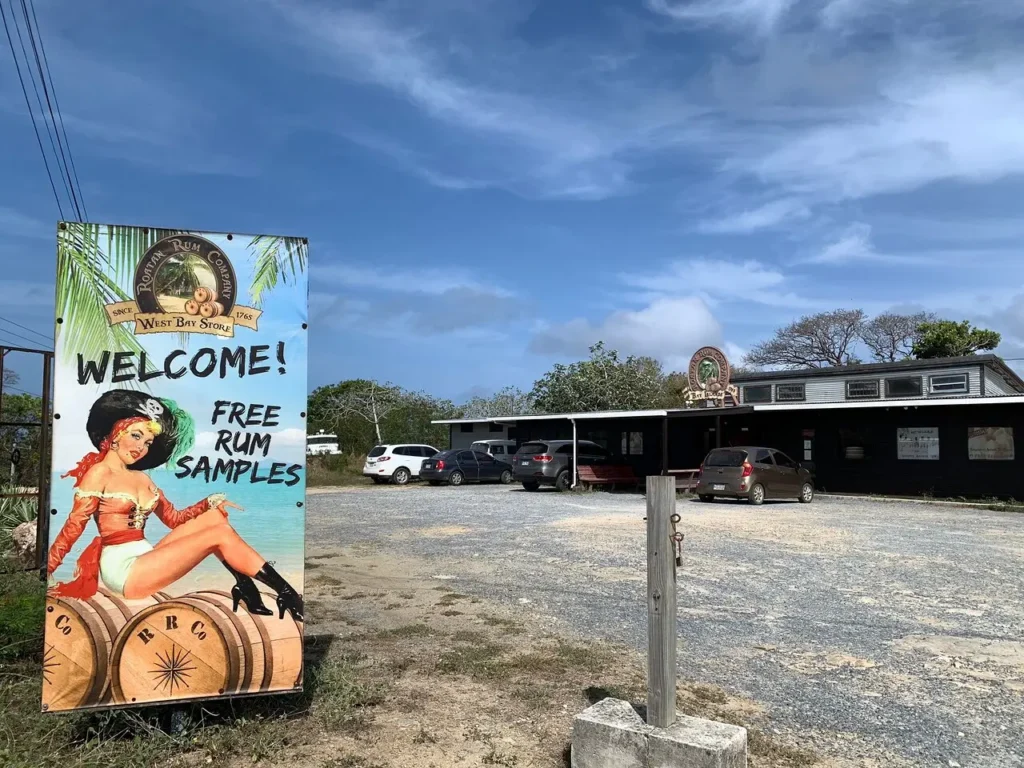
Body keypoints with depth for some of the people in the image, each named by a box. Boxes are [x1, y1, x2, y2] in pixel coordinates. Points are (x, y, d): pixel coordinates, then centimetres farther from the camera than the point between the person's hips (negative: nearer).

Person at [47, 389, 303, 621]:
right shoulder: (99, 472, -3)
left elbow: (174, 518, 17)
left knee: (214, 517, -8)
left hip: (145, 559, 7)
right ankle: (287, 594, -18)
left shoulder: (142, 478, 18)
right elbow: (73, 526, -8)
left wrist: (212, 502, 3)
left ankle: (246, 589, -14)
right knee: (219, 534, -18)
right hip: (122, 568, -7)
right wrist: (47, 571, -14)